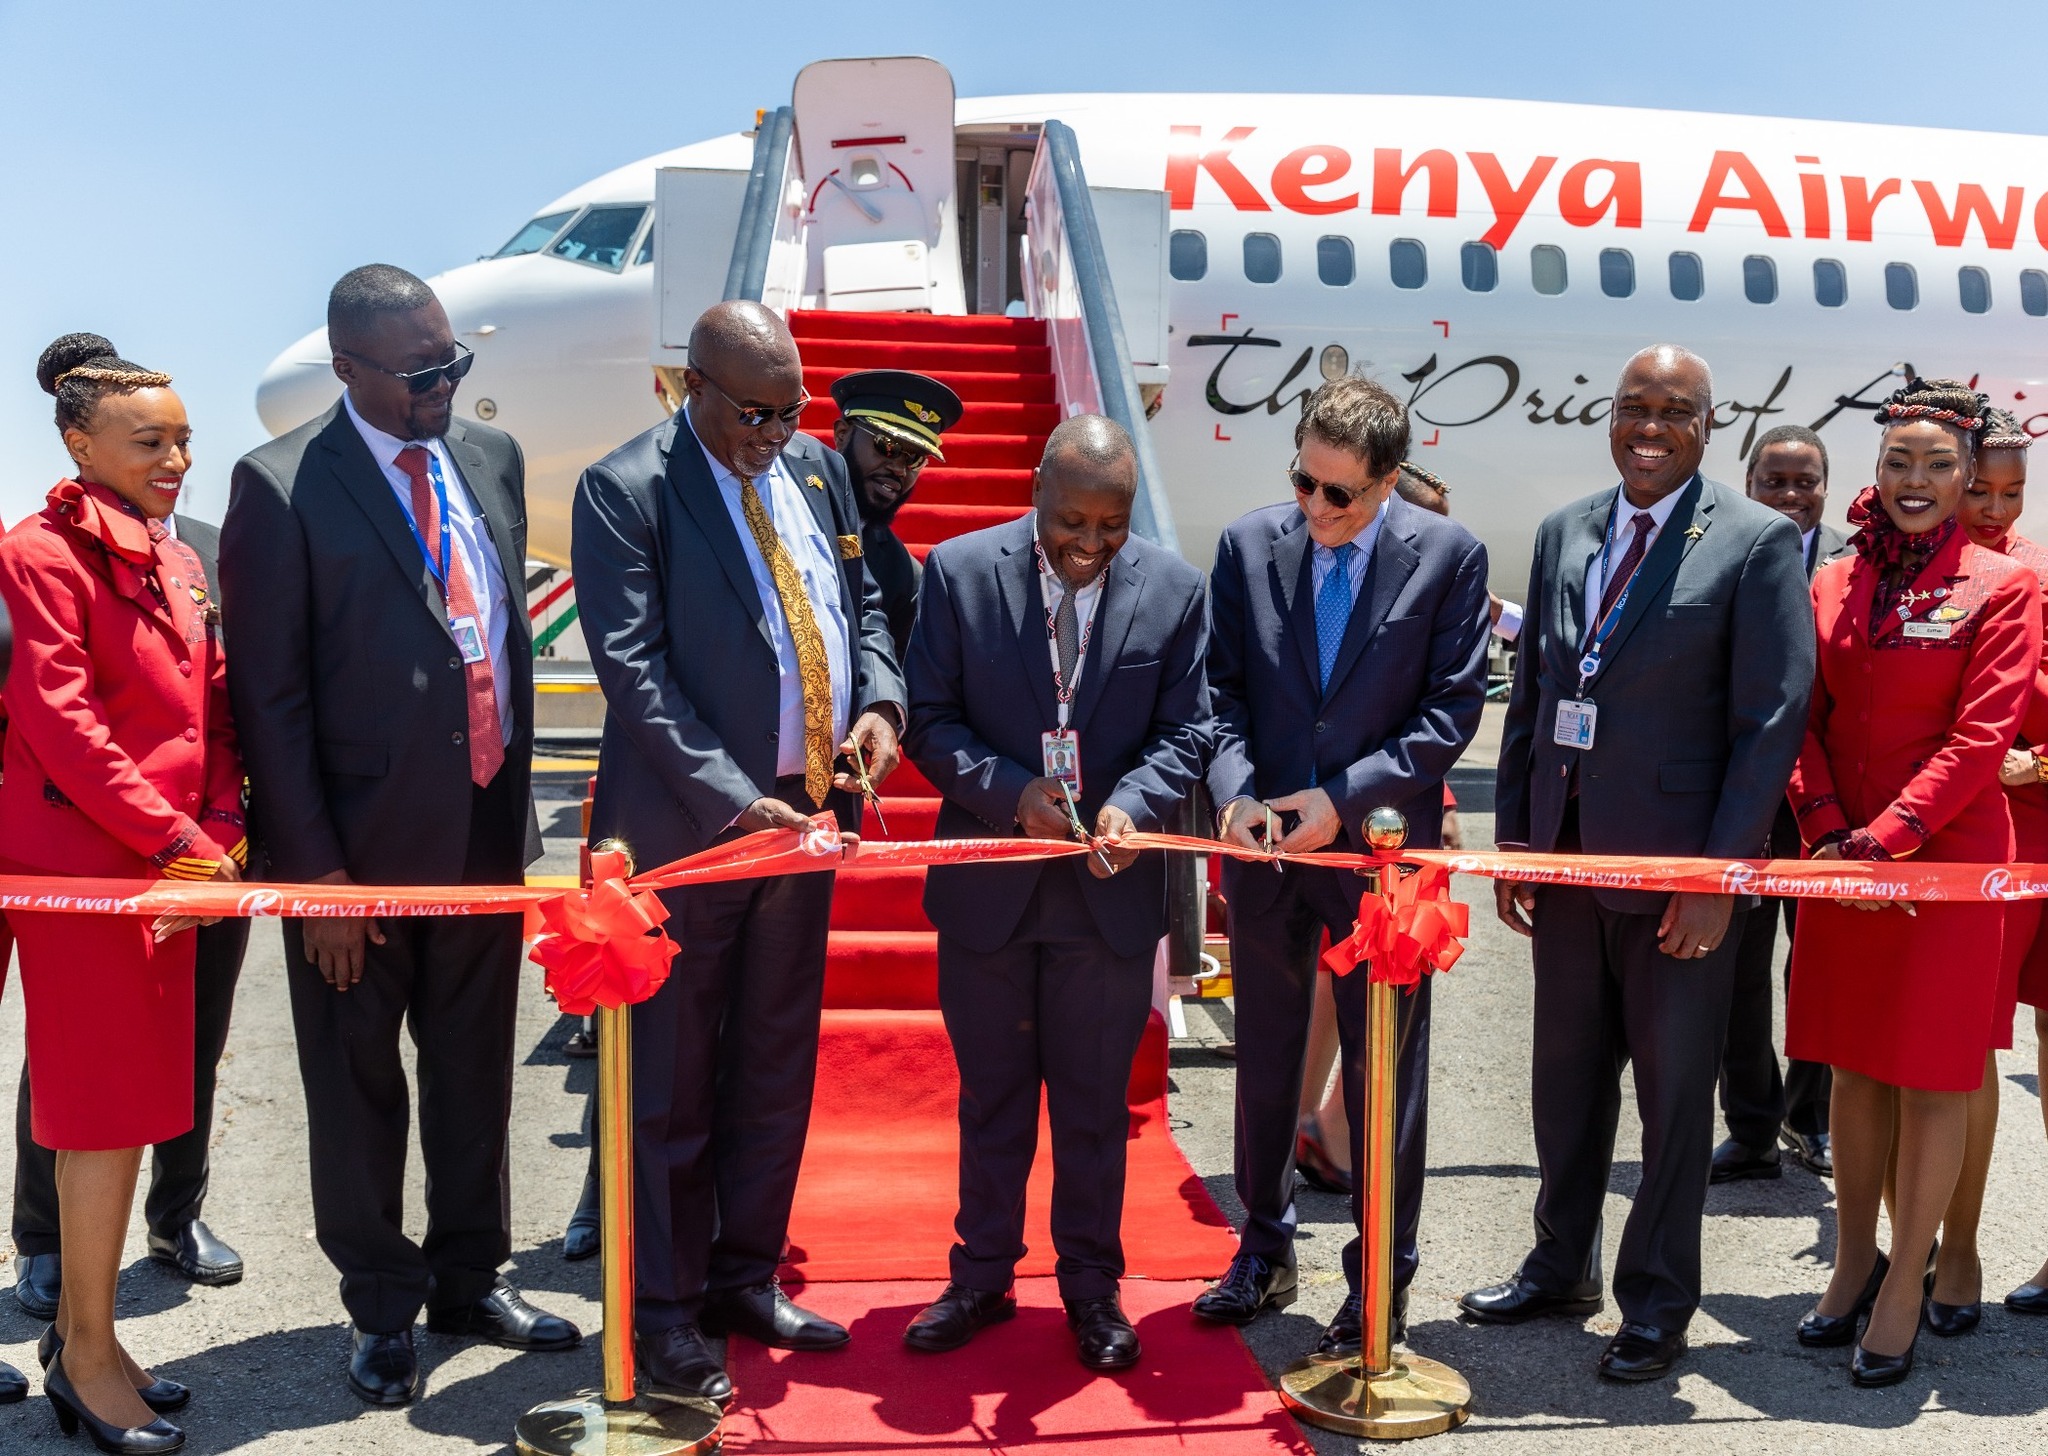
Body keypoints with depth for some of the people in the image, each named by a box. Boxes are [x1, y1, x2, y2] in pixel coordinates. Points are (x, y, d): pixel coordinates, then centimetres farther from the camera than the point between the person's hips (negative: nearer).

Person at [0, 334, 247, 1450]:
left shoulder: (178, 564, 15)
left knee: (130, 1097, 12)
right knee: (107, 1098, -1)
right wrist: (177, 838, -15)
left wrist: (221, 835, -1)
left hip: (176, 859, 7)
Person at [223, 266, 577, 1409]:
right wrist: (315, 869, -13)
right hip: (363, 843, -4)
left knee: (475, 1069, 17)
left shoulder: (493, 458, 6)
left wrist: (517, 792, 10)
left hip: (487, 830, 5)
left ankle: (470, 1277, 36)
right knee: (360, 1084, 12)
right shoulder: (282, 486, -10)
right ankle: (384, 1307, 31)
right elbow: (269, 694, -10)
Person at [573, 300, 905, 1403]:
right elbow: (634, 669, -17)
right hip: (689, 827, -6)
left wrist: (880, 699, -4)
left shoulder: (816, 468, 9)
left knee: (776, 1066, 16)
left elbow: (861, 601, 17)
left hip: (806, 811, 6)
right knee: (674, 1082, 6)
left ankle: (745, 1277, 32)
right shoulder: (623, 491, -11)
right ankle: (667, 1311, 22)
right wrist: (735, 800, -23)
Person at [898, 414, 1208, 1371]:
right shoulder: (959, 571, -5)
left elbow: (1186, 730, 0)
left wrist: (1134, 802, -19)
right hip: (987, 884, 0)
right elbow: (929, 717, -4)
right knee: (991, 1094, 15)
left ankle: (1092, 1285, 29)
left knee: (1094, 1100, 12)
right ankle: (983, 1275, 32)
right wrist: (1011, 791, -19)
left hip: (1110, 889, 0)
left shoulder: (1173, 588, -2)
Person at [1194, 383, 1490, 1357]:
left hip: (1384, 846, -2)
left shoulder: (1447, 555, -5)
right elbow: (1221, 686, 2)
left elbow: (1453, 707, -7)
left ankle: (1382, 1276, 24)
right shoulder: (1248, 544, 1)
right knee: (1264, 1056, 15)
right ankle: (1264, 1249, 33)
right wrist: (1235, 792, -14)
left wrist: (1346, 797, -15)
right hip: (1265, 838, 3)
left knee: (1387, 1069, 7)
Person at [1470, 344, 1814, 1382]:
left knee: (1674, 1092, 8)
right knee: (1565, 1078, 16)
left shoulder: (1757, 542, -7)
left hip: (1680, 869, -5)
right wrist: (1512, 837, 7)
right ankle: (1560, 1268, 34)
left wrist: (1721, 874, -15)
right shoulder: (1562, 534, 10)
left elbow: (1773, 719, -10)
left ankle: (1657, 1304, 24)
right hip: (1565, 858, 5)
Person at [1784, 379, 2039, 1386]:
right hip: (1841, 860, 4)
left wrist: (1886, 839, -19)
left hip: (1945, 860, -4)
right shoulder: (1832, 585, 8)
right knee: (1853, 1065, 13)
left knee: (1933, 1076, 3)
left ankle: (1905, 1286, 15)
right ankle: (1854, 1258, 27)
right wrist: (1826, 833, -8)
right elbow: (1802, 725, 6)